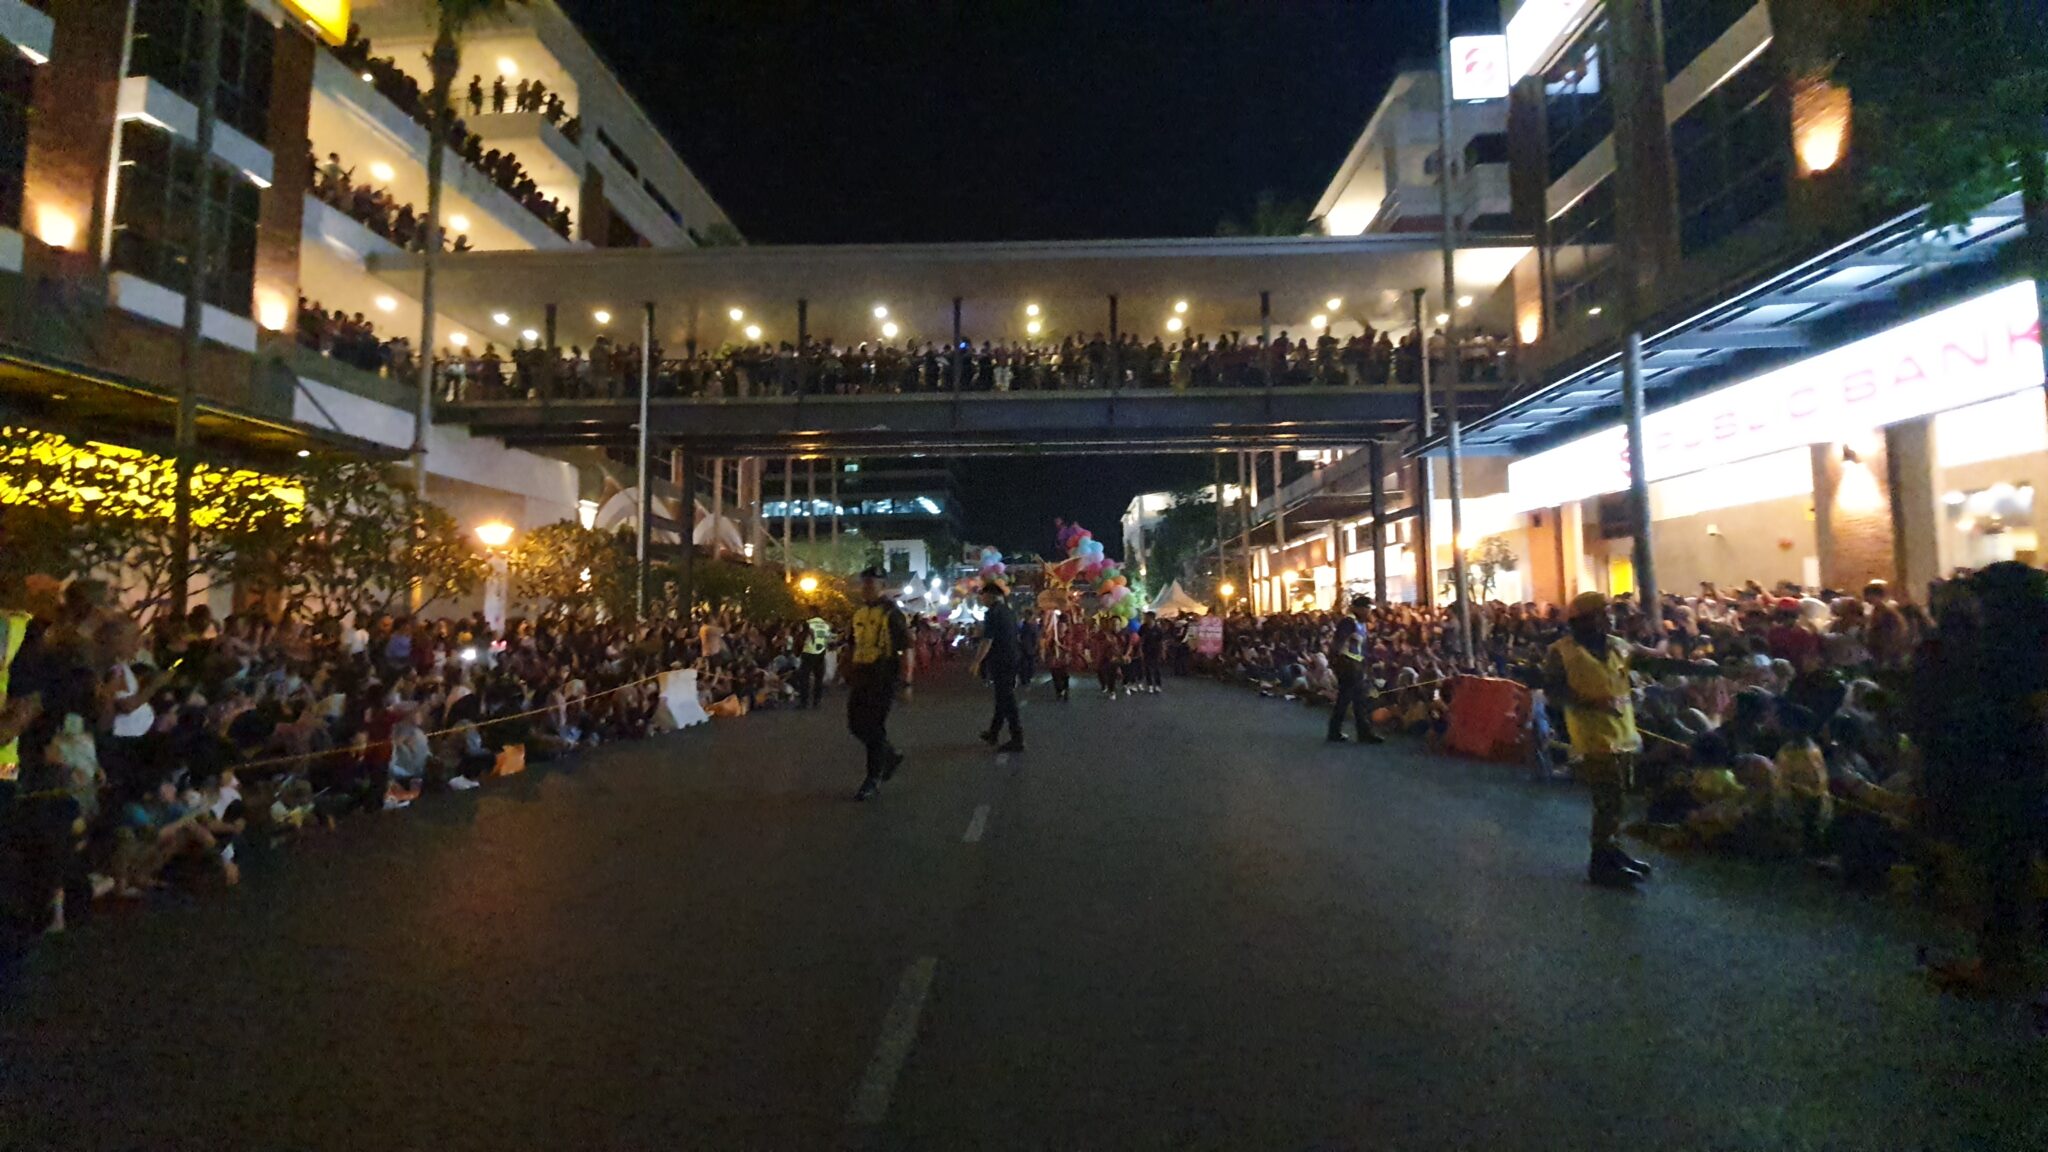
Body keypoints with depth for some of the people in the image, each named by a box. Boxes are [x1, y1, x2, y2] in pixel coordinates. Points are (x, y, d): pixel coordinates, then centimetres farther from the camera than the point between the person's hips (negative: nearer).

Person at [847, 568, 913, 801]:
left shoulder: (891, 613, -10)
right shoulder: (860, 613, 11)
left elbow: (905, 649, -12)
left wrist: (906, 682, -15)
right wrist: (850, 676, 17)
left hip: (883, 677, -7)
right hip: (860, 676, 7)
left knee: (874, 728, -3)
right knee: (856, 725, 9)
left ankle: (874, 778, 11)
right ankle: (891, 756, 30)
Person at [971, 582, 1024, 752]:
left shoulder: (993, 613, -16)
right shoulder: (1010, 612, 11)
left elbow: (987, 641, -21)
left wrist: (976, 663, -17)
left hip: (1000, 663, -9)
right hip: (1011, 661, 9)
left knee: (1006, 700, -3)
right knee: (1004, 698, 16)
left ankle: (1017, 740, 0)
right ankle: (993, 733, 28)